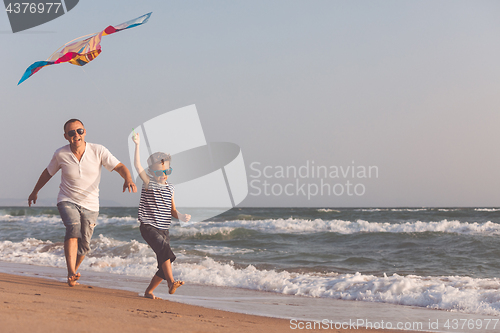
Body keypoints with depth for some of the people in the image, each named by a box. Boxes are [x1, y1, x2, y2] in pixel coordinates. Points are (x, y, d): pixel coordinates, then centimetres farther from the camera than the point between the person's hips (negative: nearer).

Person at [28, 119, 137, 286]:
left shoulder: (98, 151, -12)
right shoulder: (61, 154, -8)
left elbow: (120, 167, -15)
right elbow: (48, 172, 10)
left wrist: (128, 179, -37)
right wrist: (35, 191, 23)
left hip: (90, 205, 2)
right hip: (67, 201, -2)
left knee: (84, 246, 5)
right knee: (73, 229, -30)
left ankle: (71, 275, 30)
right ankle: (72, 272, -38)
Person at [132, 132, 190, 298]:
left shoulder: (170, 188, 12)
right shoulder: (149, 183, -1)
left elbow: (172, 211, 16)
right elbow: (137, 165, -15)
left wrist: (181, 216, -6)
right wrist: (137, 145, -23)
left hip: (163, 229, 6)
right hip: (149, 227, -6)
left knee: (164, 263, 2)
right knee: (164, 248, -30)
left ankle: (149, 291, 18)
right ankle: (171, 283, -36)